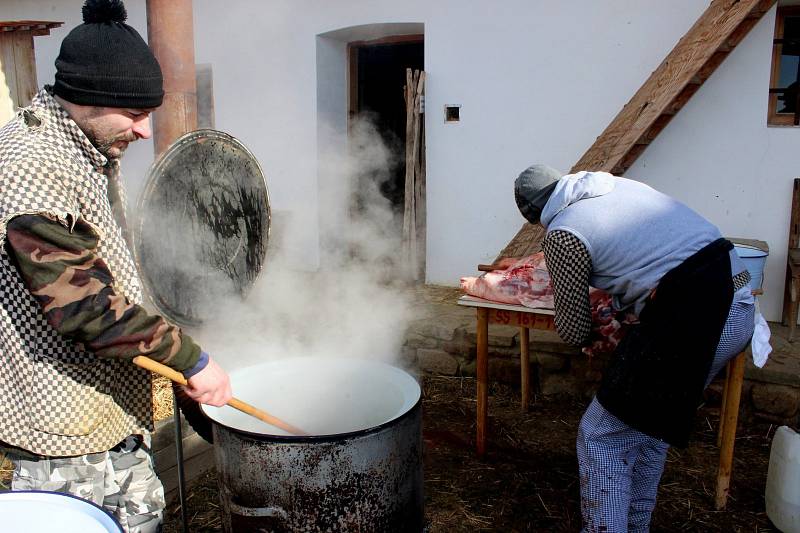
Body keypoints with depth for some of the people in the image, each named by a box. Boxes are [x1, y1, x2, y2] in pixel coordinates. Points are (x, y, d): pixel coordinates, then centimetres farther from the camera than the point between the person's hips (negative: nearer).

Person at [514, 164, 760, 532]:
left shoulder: (561, 235, -5)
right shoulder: (615, 183, 16)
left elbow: (573, 332, 3)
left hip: (691, 321, -9)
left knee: (601, 437, 4)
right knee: (650, 422, 24)